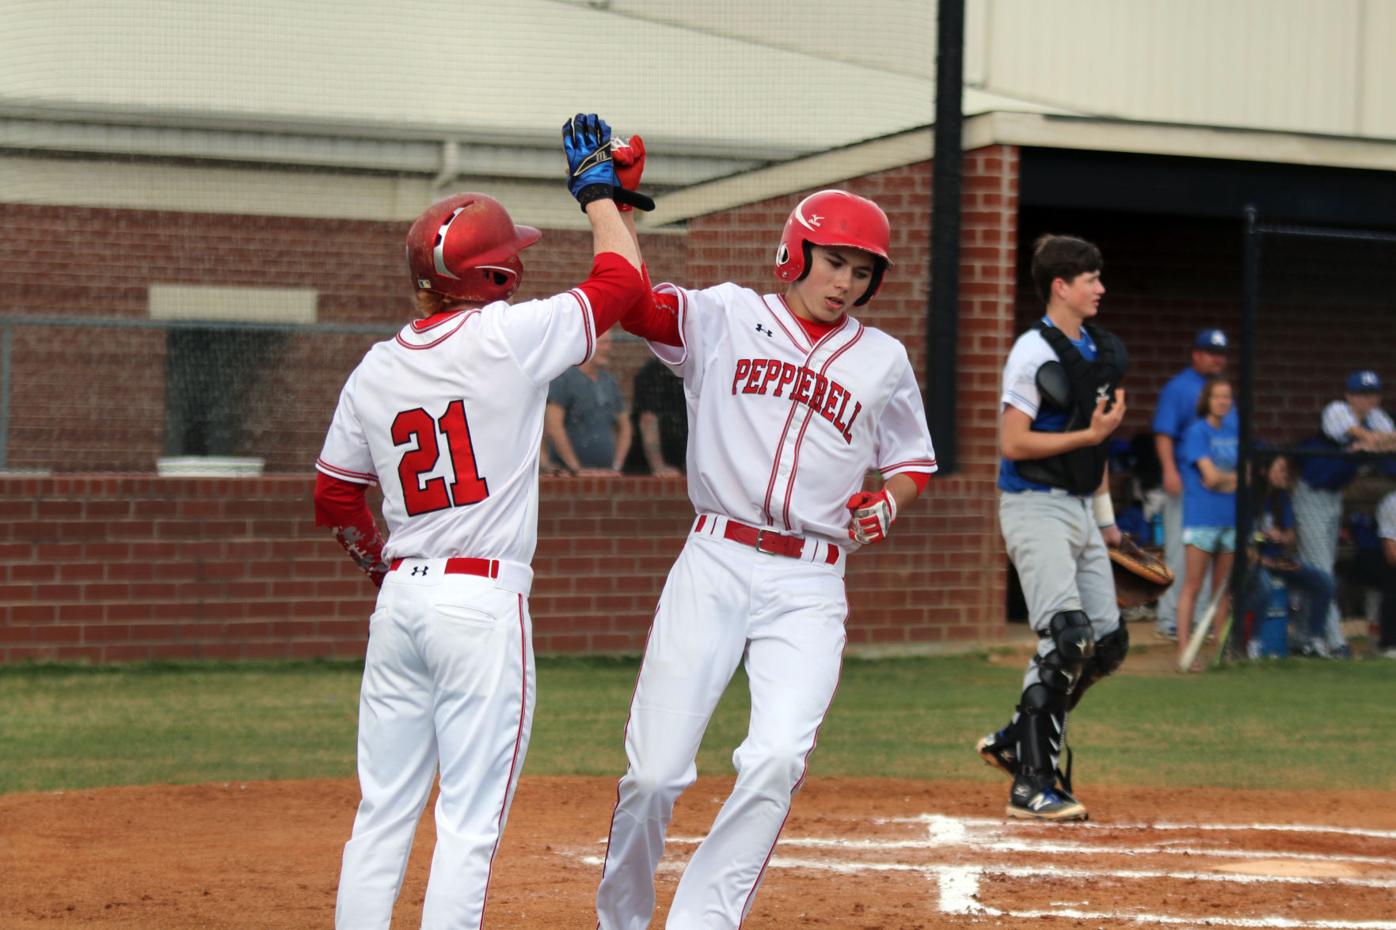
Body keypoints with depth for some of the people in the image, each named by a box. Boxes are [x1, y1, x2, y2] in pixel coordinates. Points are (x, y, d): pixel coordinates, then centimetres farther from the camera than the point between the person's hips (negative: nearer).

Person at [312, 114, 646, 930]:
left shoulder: (375, 370, 8)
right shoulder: (505, 336, -9)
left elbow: (336, 502, 16)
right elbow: (623, 281, 1)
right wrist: (596, 185, 16)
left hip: (401, 600, 6)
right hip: (485, 602, -6)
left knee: (384, 812, 11)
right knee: (469, 823, -4)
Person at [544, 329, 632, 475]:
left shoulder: (610, 382, 15)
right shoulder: (565, 379, -5)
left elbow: (624, 426, 21)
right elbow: (552, 425, -15)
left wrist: (616, 467, 7)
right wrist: (577, 469, -16)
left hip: (607, 474, 6)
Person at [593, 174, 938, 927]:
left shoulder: (883, 361, 13)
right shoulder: (725, 318, 6)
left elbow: (913, 461, 23)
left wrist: (887, 504, 2)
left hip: (808, 587, 2)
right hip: (714, 564, -1)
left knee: (777, 760, -19)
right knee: (655, 772, -4)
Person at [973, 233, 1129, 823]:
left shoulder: (1101, 350, 14)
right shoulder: (1034, 352, -13)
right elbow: (1013, 443, -18)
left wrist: (1106, 514, 22)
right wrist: (1090, 435, -18)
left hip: (1080, 509, 9)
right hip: (1036, 508, -9)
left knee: (1108, 642, 6)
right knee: (1067, 637, -19)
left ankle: (1015, 743, 19)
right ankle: (1032, 786, -16)